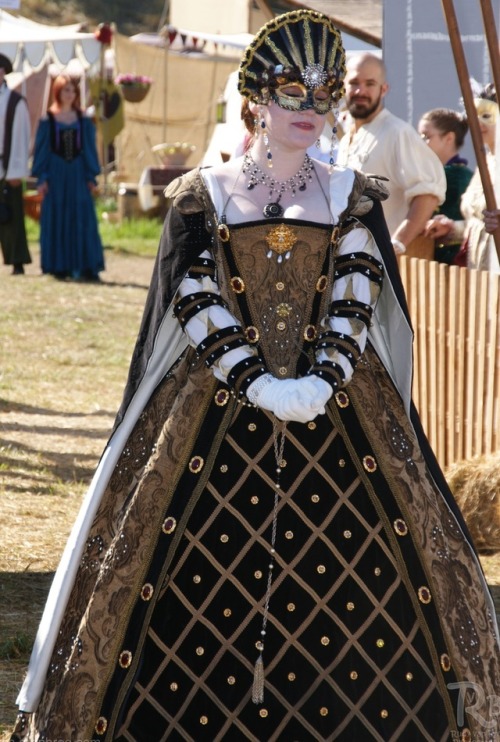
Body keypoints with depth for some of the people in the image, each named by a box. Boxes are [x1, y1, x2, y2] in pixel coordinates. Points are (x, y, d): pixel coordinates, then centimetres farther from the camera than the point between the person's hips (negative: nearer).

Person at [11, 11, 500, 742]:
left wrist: (320, 382, -16)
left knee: (354, 564, -2)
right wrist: (259, 386, -16)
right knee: (202, 577, -3)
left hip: (338, 403, 1)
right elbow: (196, 304, -5)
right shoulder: (202, 194, 4)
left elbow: (356, 299, -1)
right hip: (218, 407, -1)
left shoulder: (351, 196, 8)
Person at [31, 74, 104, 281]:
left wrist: (91, 177, 1)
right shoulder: (48, 120, 1)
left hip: (78, 173, 1)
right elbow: (42, 150, 1)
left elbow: (89, 149, 9)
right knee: (56, 221, 0)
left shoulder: (83, 120, 7)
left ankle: (86, 267, -4)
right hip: (56, 174, -1)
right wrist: (41, 178, -6)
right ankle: (59, 266, 4)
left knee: (82, 220, -4)